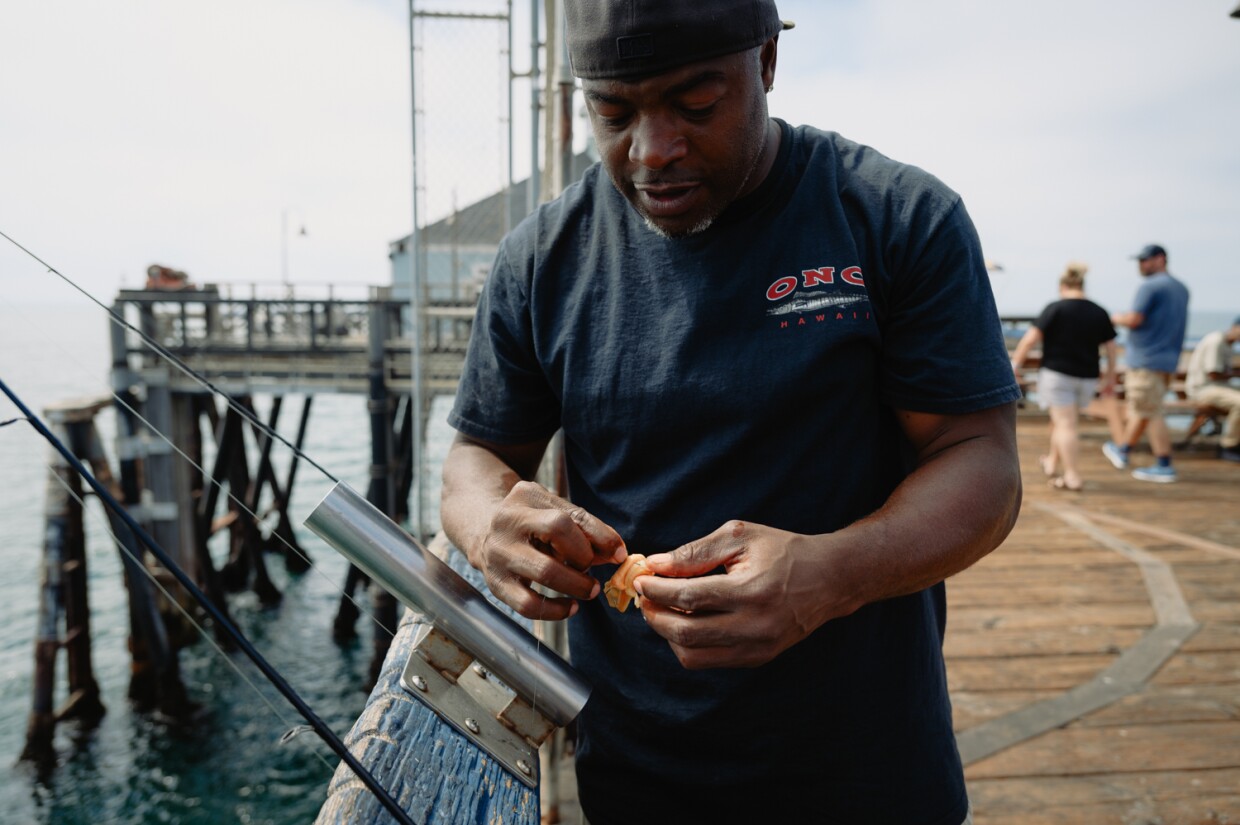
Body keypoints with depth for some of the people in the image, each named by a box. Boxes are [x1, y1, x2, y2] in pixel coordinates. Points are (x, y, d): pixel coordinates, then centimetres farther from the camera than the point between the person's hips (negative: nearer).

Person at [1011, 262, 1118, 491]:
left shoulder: (1055, 309, -9)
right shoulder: (1100, 313, 5)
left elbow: (1031, 339, -14)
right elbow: (1112, 350, 8)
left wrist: (1015, 364, -5)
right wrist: (1110, 378, 17)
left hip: (1056, 374, -5)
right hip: (1087, 378, 5)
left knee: (1065, 424, -3)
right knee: (1061, 421, 21)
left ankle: (1073, 476, -6)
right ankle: (1052, 463, 34)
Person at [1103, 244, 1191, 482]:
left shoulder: (1150, 286, -14)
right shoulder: (1181, 289, 15)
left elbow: (1134, 319, -19)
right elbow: (1177, 324, 22)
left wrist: (1116, 318, -1)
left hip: (1146, 358, -9)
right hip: (1168, 358, 9)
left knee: (1150, 413, -5)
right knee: (1140, 408, 18)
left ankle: (1164, 466, -2)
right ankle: (1123, 452, 30)